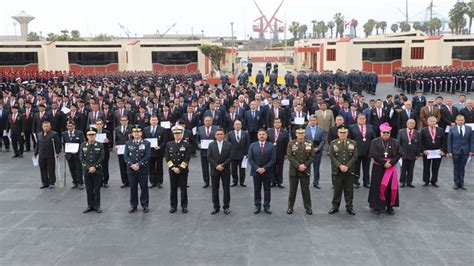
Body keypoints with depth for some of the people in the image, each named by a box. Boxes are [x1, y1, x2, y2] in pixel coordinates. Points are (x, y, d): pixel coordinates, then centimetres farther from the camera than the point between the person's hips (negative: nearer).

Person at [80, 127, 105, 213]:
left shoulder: (100, 145, -1)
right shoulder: (83, 145, 5)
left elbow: (102, 158, -6)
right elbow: (81, 158, 0)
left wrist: (94, 167, -14)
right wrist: (89, 167, -10)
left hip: (97, 171, -2)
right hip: (87, 171, 2)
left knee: (97, 189, 3)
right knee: (89, 189, 8)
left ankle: (97, 206, 10)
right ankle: (90, 206, 16)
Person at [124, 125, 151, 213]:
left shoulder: (146, 143, 1)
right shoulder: (128, 143, 7)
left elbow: (147, 156, -8)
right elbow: (126, 156, 0)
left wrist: (139, 164, -16)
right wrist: (132, 165, -15)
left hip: (143, 170, -1)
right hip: (131, 170, 2)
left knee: (144, 188, 5)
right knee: (133, 188, 9)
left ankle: (145, 205, 15)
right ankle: (133, 205, 19)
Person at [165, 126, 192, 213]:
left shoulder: (186, 144, -1)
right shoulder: (169, 144, 6)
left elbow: (187, 158, -7)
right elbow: (167, 158, 1)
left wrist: (180, 168, -13)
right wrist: (173, 168, -10)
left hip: (183, 170, -2)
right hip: (172, 170, 2)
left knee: (183, 189, 4)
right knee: (173, 189, 6)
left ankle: (184, 206, 13)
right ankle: (173, 206, 16)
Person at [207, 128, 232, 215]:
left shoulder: (228, 145, 1)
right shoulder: (211, 145, 4)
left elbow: (230, 157, -5)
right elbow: (209, 157, -2)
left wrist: (223, 165, -15)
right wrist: (216, 166, -13)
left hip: (225, 170, -1)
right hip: (214, 170, 1)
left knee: (226, 189, 4)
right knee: (215, 189, 6)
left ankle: (226, 207, 13)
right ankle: (216, 207, 15)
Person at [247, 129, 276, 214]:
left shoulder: (271, 146, 0)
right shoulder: (252, 145, 2)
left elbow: (273, 159, -6)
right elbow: (250, 159, -2)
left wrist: (264, 168, -15)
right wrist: (257, 168, -13)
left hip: (267, 172, -1)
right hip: (256, 172, 1)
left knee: (267, 190, 7)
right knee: (257, 190, 7)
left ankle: (266, 206, 15)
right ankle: (257, 206, 16)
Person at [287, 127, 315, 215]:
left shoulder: (310, 143, 3)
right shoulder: (291, 143, 0)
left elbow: (312, 156, -2)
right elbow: (290, 156, -8)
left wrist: (305, 165, -13)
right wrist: (298, 166, -16)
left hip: (306, 171, 0)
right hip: (294, 171, 0)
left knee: (306, 190, 6)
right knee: (292, 190, 7)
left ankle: (308, 207, 17)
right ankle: (290, 207, 17)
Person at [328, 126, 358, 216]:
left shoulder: (353, 143, 4)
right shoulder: (333, 143, 2)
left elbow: (354, 156, -2)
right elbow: (332, 156, -4)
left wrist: (347, 166, -14)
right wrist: (340, 166, -15)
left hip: (349, 171, 1)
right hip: (337, 171, -1)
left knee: (349, 190, 7)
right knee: (337, 189, 6)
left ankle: (349, 207, 18)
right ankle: (335, 206, 17)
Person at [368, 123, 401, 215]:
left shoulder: (394, 142, 4)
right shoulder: (375, 142, -3)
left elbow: (398, 154, 2)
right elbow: (373, 155, -9)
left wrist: (391, 163, -13)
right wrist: (384, 163, -14)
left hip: (391, 167, 2)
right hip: (378, 168, -2)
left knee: (391, 187, 3)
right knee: (378, 187, 1)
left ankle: (390, 206, 12)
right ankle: (377, 206, 10)